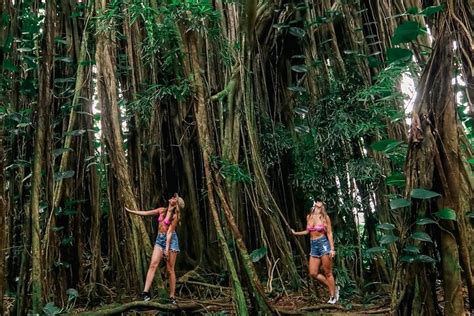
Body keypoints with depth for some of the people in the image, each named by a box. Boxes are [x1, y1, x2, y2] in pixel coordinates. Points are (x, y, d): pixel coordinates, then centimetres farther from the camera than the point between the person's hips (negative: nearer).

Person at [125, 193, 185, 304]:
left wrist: (167, 248, -19)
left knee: (170, 269, -3)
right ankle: (146, 292, -14)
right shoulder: (162, 210, 8)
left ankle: (172, 297, 3)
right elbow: (146, 213, 14)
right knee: (153, 264, -9)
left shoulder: (175, 216, -7)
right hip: (159, 239, 5)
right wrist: (130, 211, 16)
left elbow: (169, 232, -14)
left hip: (171, 240, -5)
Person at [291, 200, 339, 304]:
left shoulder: (325, 217, -3)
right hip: (313, 246, 6)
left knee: (328, 273, -1)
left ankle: (333, 296, 12)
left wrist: (332, 248, -10)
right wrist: (295, 233, 27)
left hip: (323, 244, -5)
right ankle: (334, 288, 18)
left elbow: (329, 233, -4)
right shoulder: (309, 217, 9)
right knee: (313, 273, 2)